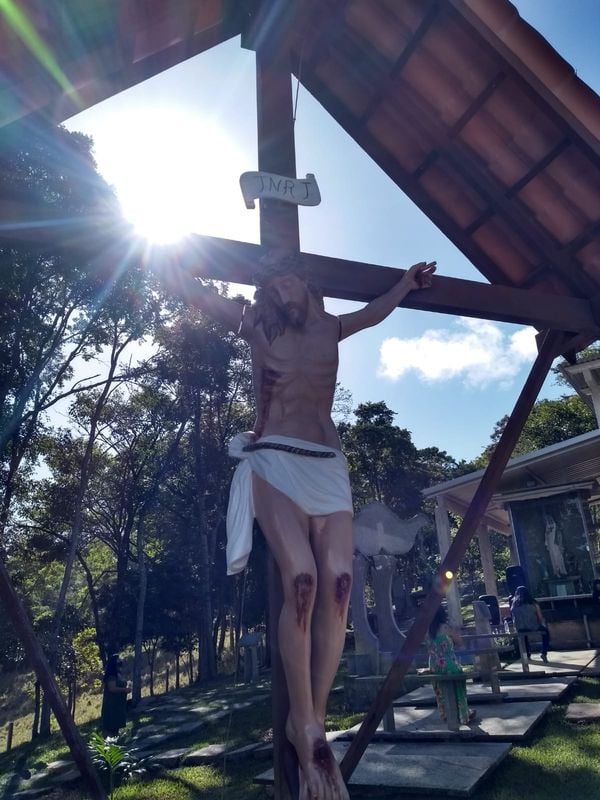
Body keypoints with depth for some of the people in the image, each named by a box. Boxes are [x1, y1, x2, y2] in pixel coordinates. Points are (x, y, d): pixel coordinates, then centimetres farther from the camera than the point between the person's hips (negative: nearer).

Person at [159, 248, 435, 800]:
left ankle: (317, 718, -5)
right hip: (275, 460, -3)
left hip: (328, 465, 4)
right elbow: (185, 287, 16)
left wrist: (408, 282, 44)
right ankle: (303, 722, -10)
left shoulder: (330, 328, 18)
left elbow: (376, 311, 39)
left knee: (337, 582, -14)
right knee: (300, 579, -22)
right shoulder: (256, 325, 11)